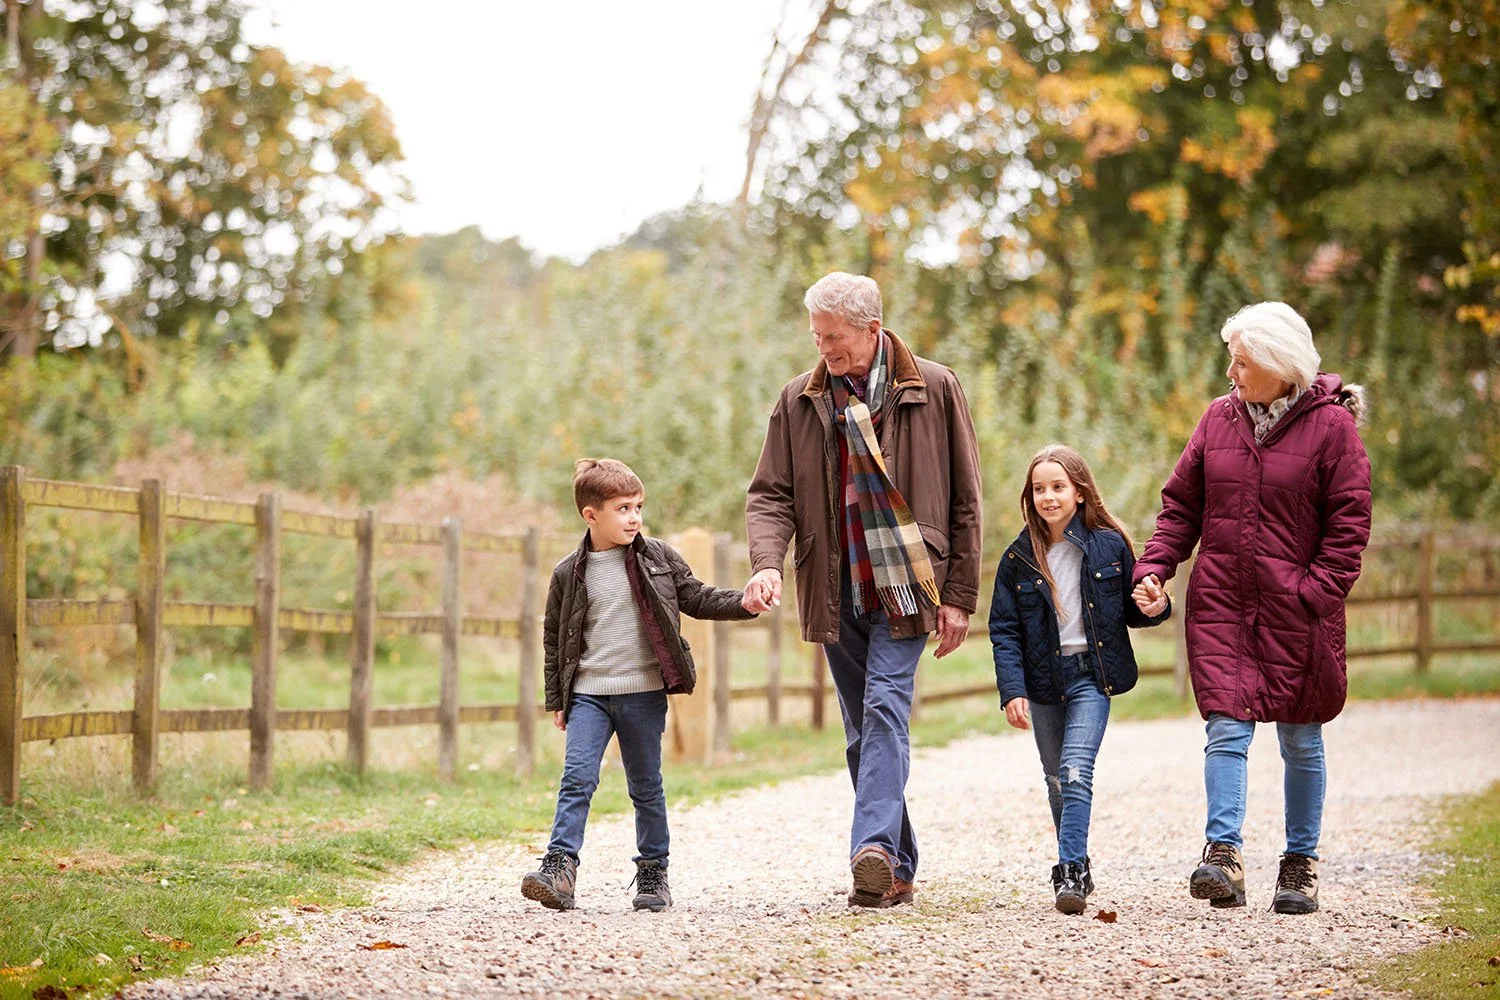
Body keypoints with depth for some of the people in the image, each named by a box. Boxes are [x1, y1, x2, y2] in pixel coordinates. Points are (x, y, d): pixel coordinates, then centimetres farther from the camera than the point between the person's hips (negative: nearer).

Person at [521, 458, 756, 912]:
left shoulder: (658, 558, 2)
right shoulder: (569, 575, 2)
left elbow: (696, 598, 10)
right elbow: (554, 638, 10)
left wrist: (743, 603, -5)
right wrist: (556, 700, 9)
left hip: (643, 692, 0)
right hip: (588, 693, 0)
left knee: (646, 786, 8)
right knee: (577, 777, -13)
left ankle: (653, 871, 16)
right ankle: (559, 867, -16)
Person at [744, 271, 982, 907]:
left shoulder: (933, 389, 0)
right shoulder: (799, 401, 7)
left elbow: (965, 501, 1)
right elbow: (771, 494, 3)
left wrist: (959, 596, -3)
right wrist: (766, 563, -17)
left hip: (905, 585, -4)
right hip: (837, 592, 4)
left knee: (885, 706, -19)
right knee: (862, 732, 7)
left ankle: (875, 848, -30)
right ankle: (898, 872, 13)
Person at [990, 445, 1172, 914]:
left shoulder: (1110, 545, -2)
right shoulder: (1018, 558, 0)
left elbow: (1129, 609, 10)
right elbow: (1004, 631, 0)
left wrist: (1154, 608, -14)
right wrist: (1012, 690, -10)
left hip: (1092, 675, -3)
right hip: (1043, 680, 3)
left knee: (1076, 769, -17)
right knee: (1057, 780, 11)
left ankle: (1071, 870, -17)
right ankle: (1075, 869, 24)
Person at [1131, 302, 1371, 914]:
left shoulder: (1330, 425, -5)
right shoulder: (1219, 418, 7)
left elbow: (1349, 521, -5)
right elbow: (1181, 504, 11)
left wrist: (1318, 592, -13)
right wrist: (1154, 567, -3)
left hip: (1295, 611, -2)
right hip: (1221, 606, 2)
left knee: (1300, 739, 7)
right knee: (1226, 729, -10)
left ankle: (1300, 865, 18)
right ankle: (1223, 857, -16)